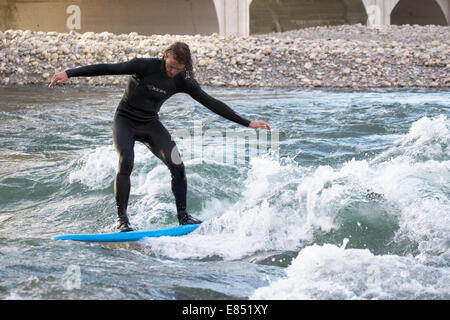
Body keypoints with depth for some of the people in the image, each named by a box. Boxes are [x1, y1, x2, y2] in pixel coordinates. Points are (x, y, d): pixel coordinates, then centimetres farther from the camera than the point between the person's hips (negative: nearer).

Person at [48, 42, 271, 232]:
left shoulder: (182, 81, -8)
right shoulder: (145, 66, -20)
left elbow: (211, 103, -3)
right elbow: (108, 69, -24)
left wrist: (247, 123, -3)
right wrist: (69, 73, -32)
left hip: (150, 124, 4)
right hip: (125, 121, -4)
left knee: (177, 166, -12)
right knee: (126, 163, -27)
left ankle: (182, 216, 4)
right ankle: (121, 218, -18)